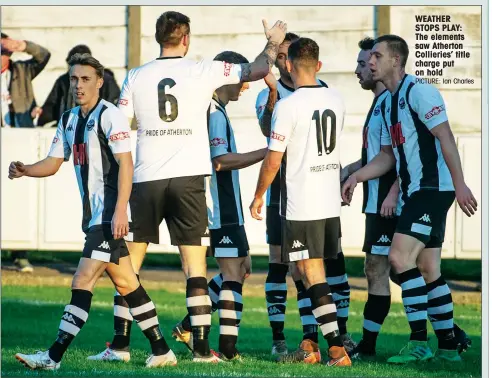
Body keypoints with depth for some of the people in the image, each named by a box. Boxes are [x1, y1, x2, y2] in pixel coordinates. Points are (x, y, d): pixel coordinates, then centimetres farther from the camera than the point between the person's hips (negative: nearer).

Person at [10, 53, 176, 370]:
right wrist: (24, 171, -6)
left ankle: (54, 356, -14)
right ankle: (161, 351, 19)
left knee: (83, 282, -12)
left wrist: (120, 211, -22)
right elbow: (53, 163, 15)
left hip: (110, 215, -9)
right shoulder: (69, 120, 14)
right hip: (93, 213, 9)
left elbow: (125, 165, -15)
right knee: (126, 283, 12)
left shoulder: (110, 116, -11)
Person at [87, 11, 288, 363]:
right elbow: (257, 70, 4)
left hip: (146, 179, 1)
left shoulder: (136, 77, 4)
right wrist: (273, 43, 23)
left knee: (129, 264, 8)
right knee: (195, 265, 2)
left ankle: (120, 343, 6)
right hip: (188, 177, -1)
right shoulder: (203, 71, 0)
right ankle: (202, 348, -1)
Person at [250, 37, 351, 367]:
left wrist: (258, 196, 3)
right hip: (332, 203, 6)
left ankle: (338, 351, -12)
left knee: (314, 278, -5)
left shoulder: (287, 106, -14)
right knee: (318, 275, 16)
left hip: (301, 206, -6)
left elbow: (274, 160, -11)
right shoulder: (336, 100, 5)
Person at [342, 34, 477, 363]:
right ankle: (448, 346, 14)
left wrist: (459, 184, -22)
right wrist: (357, 177, 9)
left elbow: (445, 137, -17)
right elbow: (389, 155, 21)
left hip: (434, 188, -10)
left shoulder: (418, 91, -12)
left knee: (400, 257, -17)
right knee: (428, 270, 9)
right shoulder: (387, 103, 17)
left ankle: (419, 342, -14)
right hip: (414, 191, 10)